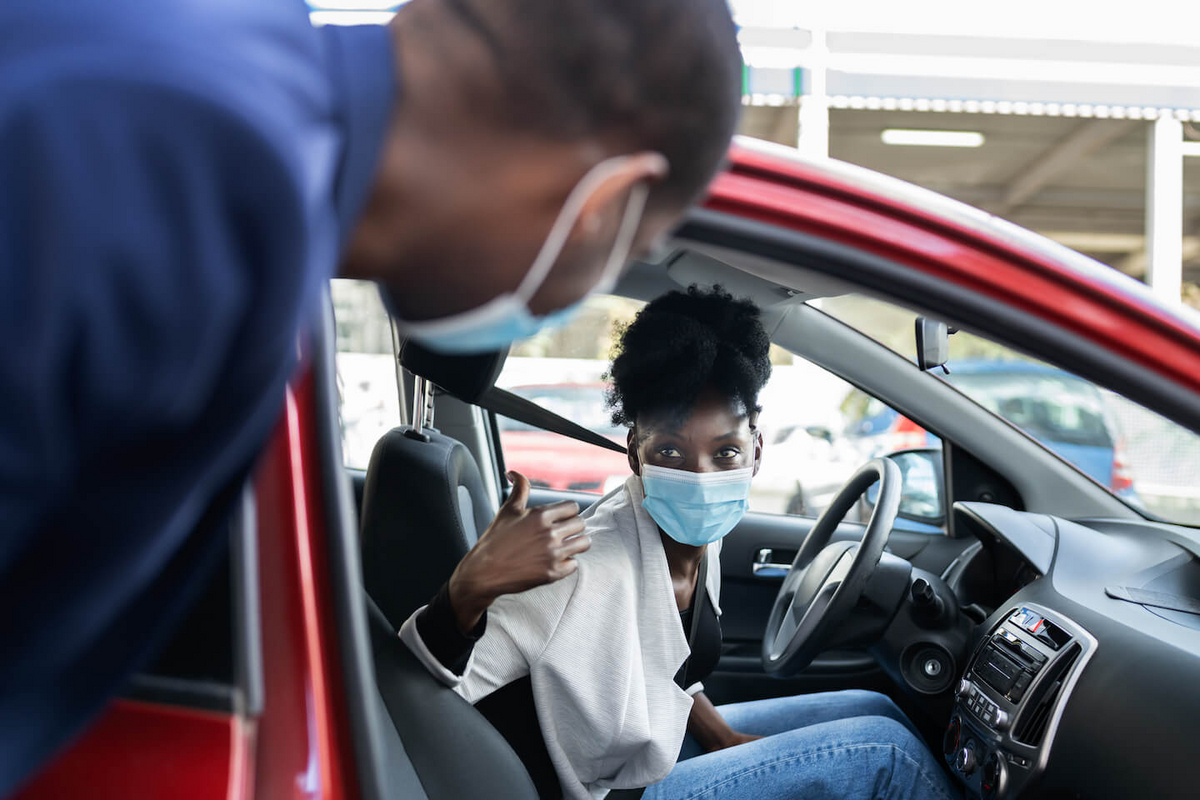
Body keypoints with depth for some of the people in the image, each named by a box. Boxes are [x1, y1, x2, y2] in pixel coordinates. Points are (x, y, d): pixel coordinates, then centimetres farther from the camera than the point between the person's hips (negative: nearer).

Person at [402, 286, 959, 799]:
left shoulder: (699, 536, -7)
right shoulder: (589, 564, -33)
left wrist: (723, 738, -4)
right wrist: (471, 587, -55)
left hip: (669, 745, 8)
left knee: (874, 710, 13)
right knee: (883, 751, -11)